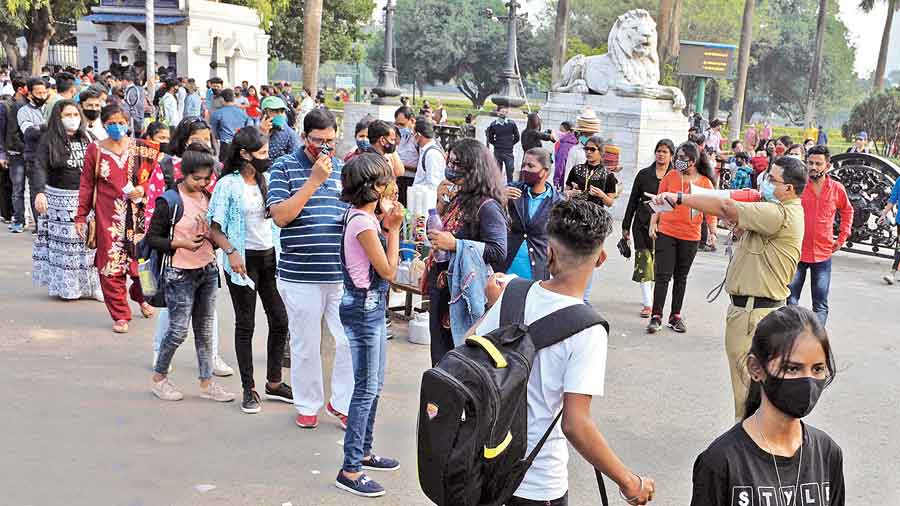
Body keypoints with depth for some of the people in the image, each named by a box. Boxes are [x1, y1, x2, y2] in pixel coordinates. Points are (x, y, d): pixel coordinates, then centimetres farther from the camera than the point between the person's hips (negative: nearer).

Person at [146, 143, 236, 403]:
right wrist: (181, 243, -20)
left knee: (205, 329, 10)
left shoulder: (208, 197, 6)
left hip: (208, 270, 6)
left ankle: (207, 383, 19)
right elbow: (152, 238, -9)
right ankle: (158, 378, 20)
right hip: (181, 274, -6)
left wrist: (215, 239, -2)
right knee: (178, 330, 0)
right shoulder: (170, 201, -12)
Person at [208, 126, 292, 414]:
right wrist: (231, 252, -19)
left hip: (271, 257, 5)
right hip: (244, 260, -5)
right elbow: (214, 226, -8)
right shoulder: (228, 184, -7)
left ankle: (274, 383, 22)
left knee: (280, 320, 6)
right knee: (245, 325, 4)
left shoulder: (267, 180, 7)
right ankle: (249, 389, 15)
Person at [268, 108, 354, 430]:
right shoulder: (284, 168, -2)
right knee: (306, 344, 9)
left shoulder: (344, 169, 10)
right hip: (300, 276, -3)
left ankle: (342, 401, 23)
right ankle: (307, 405, 26)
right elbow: (280, 216, -14)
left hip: (343, 274, 3)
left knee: (349, 341, 5)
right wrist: (314, 180, -17)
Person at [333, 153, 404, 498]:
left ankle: (364, 452, 32)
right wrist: (393, 228, -11)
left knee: (374, 386, 19)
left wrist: (386, 224, 2)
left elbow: (385, 266, 10)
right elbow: (389, 271, -15)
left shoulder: (363, 215, 7)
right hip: (364, 308, -10)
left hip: (371, 306, 10)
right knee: (366, 389, -4)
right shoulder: (364, 223, -21)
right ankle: (350, 470, 4)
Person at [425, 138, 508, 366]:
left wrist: (454, 244, -24)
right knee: (440, 358, 16)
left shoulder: (487, 207, -16)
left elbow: (499, 252, -23)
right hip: (441, 291, 9)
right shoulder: (458, 200, 10)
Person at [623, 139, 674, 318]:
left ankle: (653, 297, 27)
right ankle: (648, 303, -4)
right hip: (643, 223, 1)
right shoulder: (644, 174, 6)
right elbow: (633, 201, 10)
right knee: (644, 261, -6)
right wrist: (626, 226, 9)